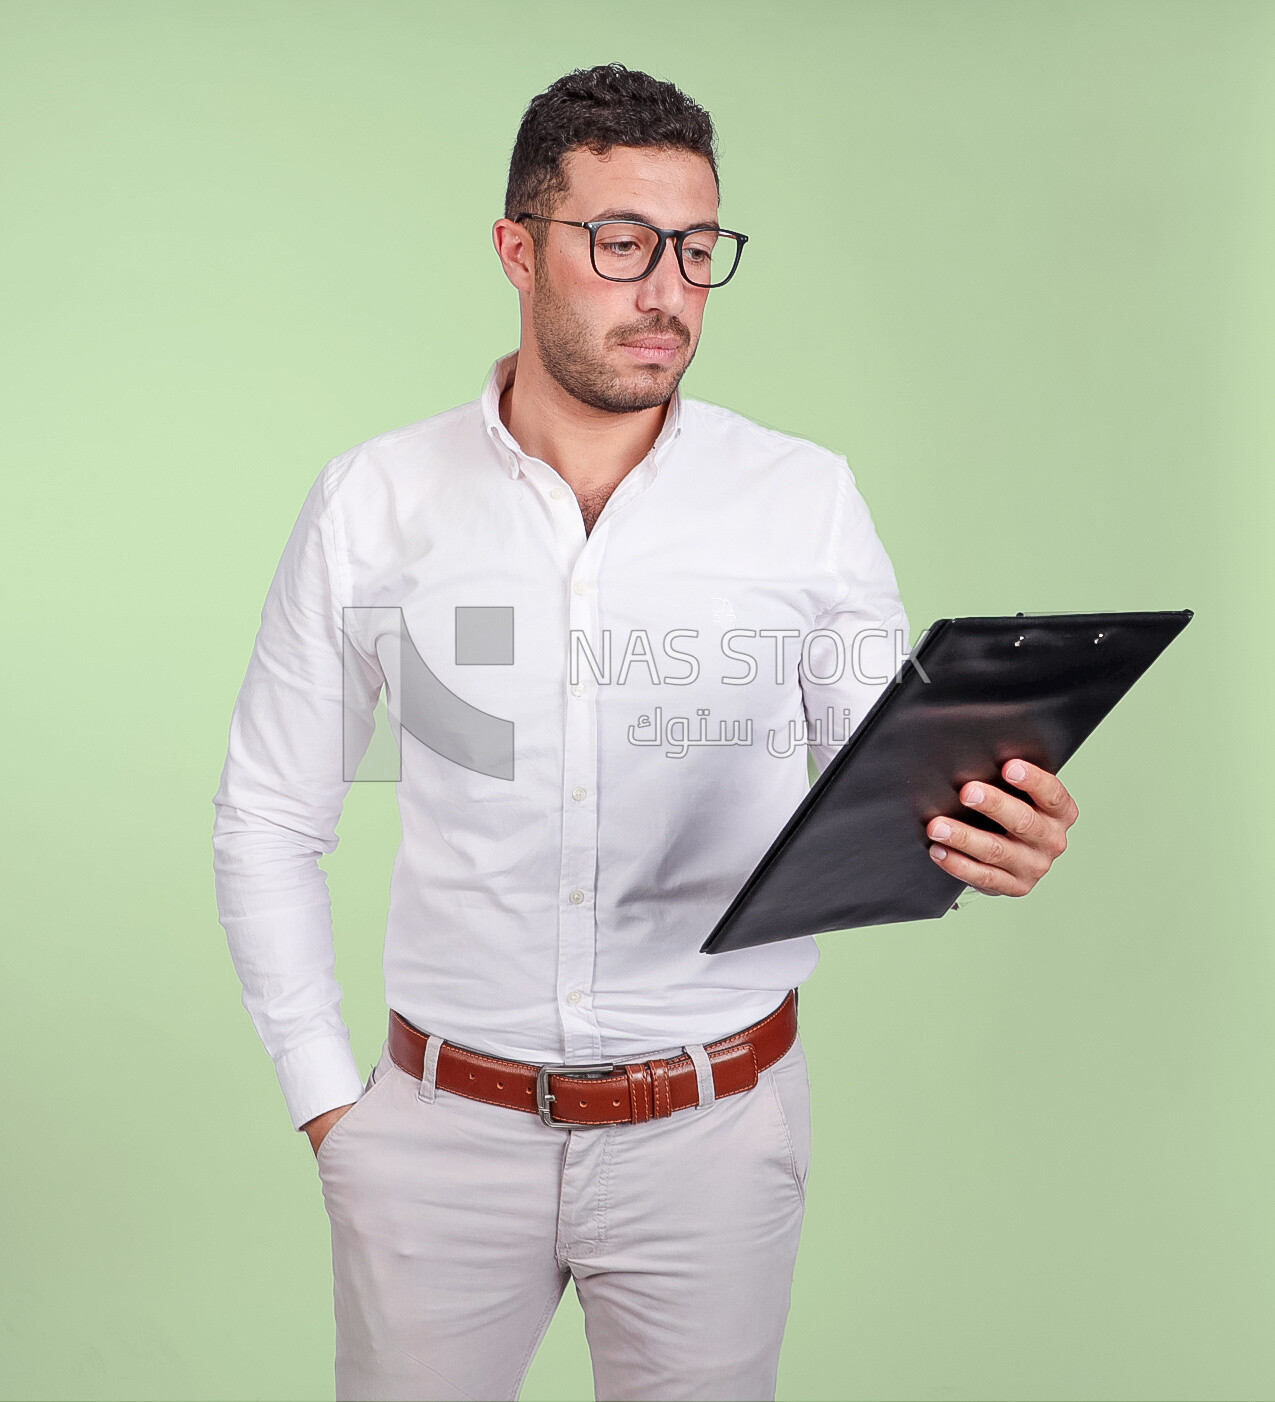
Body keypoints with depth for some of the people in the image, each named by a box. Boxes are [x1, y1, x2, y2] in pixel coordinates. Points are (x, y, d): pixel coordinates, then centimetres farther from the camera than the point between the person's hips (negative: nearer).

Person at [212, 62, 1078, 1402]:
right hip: (442, 1132, 0)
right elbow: (268, 821, 3)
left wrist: (984, 835, -23)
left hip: (714, 1135, 0)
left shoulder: (808, 500, -4)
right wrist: (327, 1102, 0)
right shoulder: (373, 503, -3)